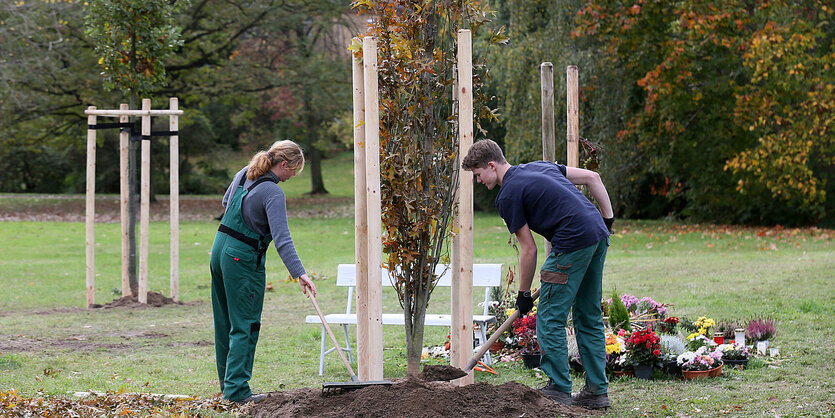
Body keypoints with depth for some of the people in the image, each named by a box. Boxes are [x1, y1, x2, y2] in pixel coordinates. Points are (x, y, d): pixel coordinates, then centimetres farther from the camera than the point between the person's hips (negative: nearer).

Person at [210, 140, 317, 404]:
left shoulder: (244, 174, 4)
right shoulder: (273, 193, -20)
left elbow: (226, 203, 22)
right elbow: (282, 238, -27)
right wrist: (299, 273, -31)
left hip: (220, 250, 9)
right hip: (243, 260, -9)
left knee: (225, 322, 14)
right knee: (245, 325, -4)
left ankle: (227, 384, 23)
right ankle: (236, 389, -7)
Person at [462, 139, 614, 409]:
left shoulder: (507, 196, -4)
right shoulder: (539, 166, 20)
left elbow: (528, 249, -2)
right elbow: (592, 178, 18)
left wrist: (524, 293, 9)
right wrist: (608, 219, 20)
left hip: (573, 243, -9)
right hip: (599, 235, 9)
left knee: (550, 320, 0)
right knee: (589, 318, 14)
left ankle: (559, 390, 1)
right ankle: (597, 390, 16)